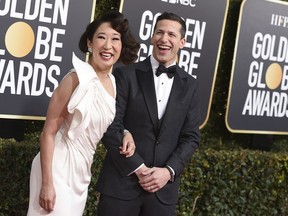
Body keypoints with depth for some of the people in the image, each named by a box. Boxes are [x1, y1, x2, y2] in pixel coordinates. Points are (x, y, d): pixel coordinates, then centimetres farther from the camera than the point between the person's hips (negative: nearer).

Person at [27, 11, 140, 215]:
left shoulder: (114, 83, 4)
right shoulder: (78, 78, -18)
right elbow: (48, 132, -17)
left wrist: (125, 135, -2)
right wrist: (47, 183, -19)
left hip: (82, 170, 7)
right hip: (60, 168, -7)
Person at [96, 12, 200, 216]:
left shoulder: (190, 85, 9)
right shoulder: (126, 75, -2)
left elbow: (191, 136, 6)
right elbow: (111, 127, -7)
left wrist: (169, 171, -8)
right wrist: (138, 169, -11)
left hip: (164, 187, 3)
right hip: (121, 182, -2)